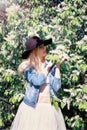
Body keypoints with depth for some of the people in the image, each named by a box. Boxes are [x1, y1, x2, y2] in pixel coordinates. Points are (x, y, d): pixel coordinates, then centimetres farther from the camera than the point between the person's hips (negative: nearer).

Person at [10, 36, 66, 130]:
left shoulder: (51, 66, 3)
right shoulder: (27, 67, -4)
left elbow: (56, 87, -6)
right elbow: (38, 81, -20)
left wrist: (57, 67, -7)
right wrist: (48, 66, -9)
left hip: (50, 108, 2)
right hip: (31, 107, -2)